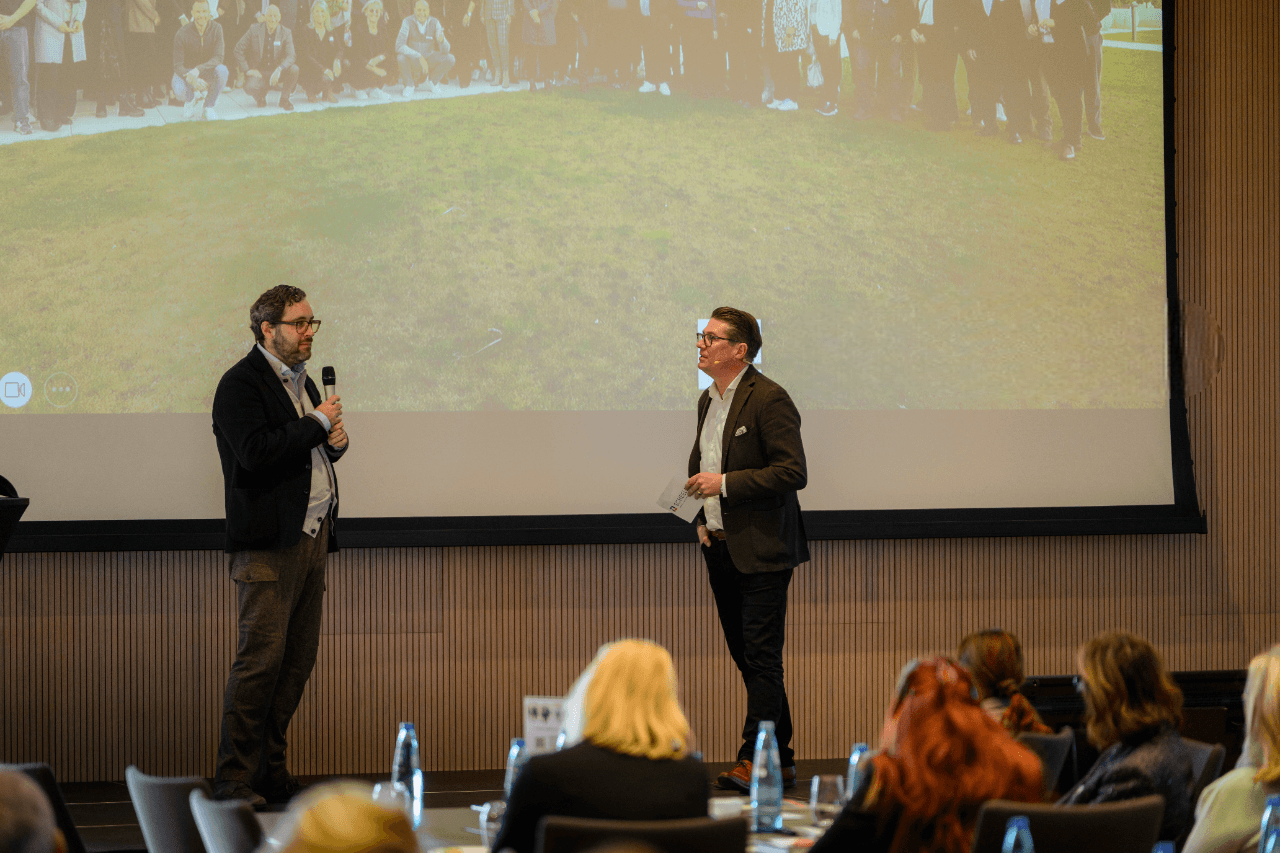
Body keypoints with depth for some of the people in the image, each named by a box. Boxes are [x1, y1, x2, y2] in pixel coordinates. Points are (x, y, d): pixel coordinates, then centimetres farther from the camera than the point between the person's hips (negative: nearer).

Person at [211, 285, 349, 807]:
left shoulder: (301, 381, 20)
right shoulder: (241, 384, -8)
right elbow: (256, 451, -22)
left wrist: (335, 443, 7)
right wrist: (317, 424, -13)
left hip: (311, 536, 9)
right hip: (269, 542, -9)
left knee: (298, 660, 8)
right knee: (261, 659, -11)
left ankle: (270, 770, 14)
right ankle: (234, 780, -8)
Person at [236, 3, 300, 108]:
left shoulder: (285, 32, -5)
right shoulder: (255, 30, -6)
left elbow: (290, 56, -15)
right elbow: (239, 49, -2)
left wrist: (279, 69, -33)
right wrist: (247, 70, -10)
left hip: (276, 71, 1)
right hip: (258, 72, -1)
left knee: (293, 69, -29)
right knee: (250, 88, -33)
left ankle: (284, 100, -4)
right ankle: (260, 95, 8)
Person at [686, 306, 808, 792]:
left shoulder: (768, 400, -12)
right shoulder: (708, 401, 15)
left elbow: (793, 473, -18)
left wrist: (724, 484, -19)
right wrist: (703, 519, 13)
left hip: (761, 550, -9)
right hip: (721, 548, 9)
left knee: (761, 658, -8)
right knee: (747, 658, 10)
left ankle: (755, 760, -5)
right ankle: (781, 761, 16)